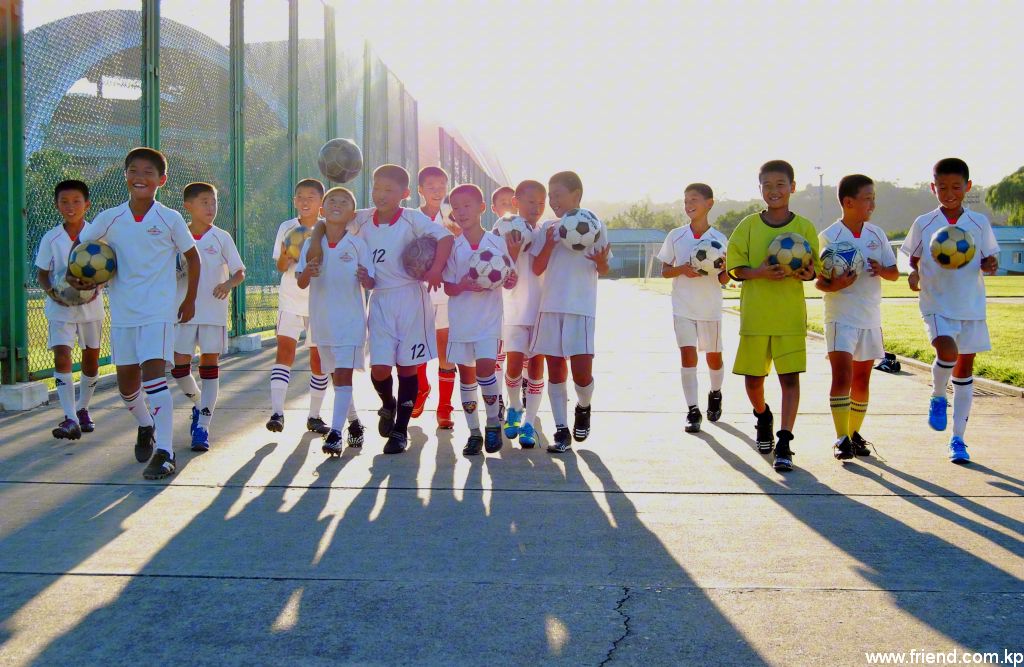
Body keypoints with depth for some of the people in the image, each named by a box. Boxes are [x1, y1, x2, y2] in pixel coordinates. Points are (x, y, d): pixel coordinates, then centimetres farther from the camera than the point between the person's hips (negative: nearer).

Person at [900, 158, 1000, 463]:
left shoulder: (979, 223, 2)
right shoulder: (924, 224, 0)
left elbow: (989, 257, 9)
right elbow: (913, 259, 9)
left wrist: (989, 265, -14)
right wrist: (913, 275, -12)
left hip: (971, 304, 2)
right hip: (936, 304, -2)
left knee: (965, 369, 6)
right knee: (947, 352, -27)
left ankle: (958, 439, 17)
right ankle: (937, 398, 6)